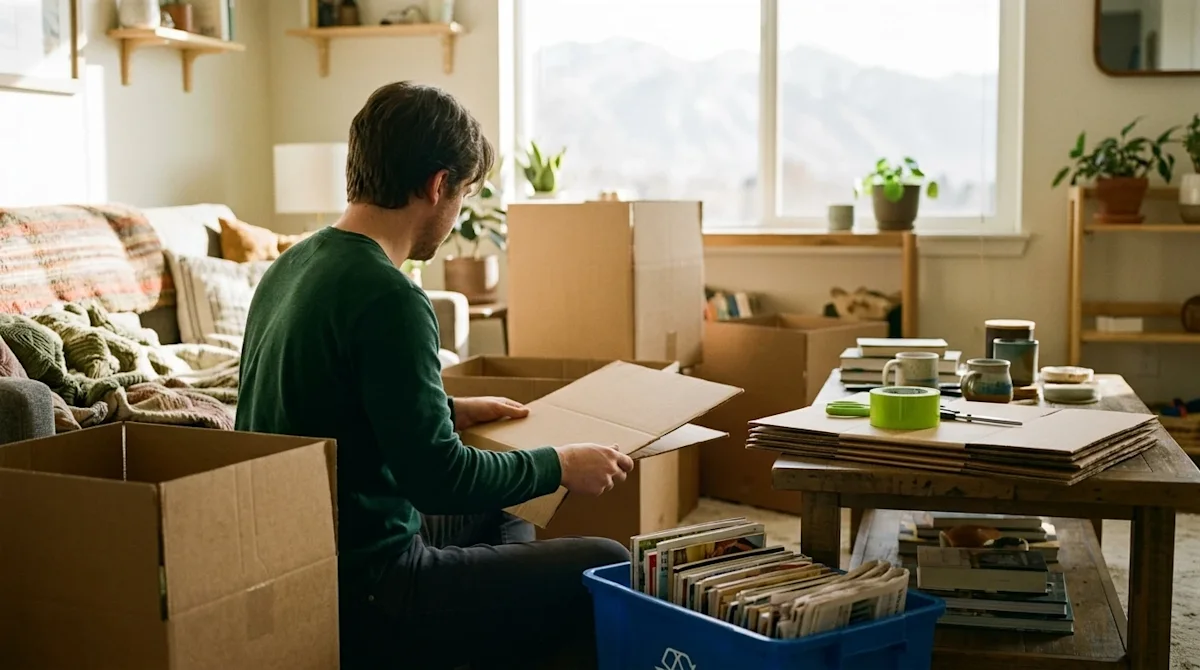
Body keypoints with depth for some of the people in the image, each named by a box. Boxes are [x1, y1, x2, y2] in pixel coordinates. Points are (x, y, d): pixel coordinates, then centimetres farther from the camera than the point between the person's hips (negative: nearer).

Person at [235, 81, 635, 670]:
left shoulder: (291, 265, 6)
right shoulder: (389, 300, -23)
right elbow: (437, 478, -23)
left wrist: (453, 412, 19)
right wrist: (559, 466, -9)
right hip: (363, 599, -10)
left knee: (501, 527, 29)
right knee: (607, 568, -5)